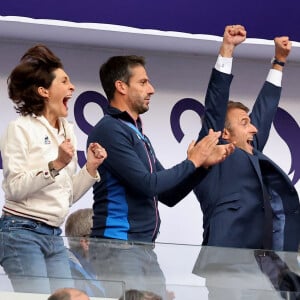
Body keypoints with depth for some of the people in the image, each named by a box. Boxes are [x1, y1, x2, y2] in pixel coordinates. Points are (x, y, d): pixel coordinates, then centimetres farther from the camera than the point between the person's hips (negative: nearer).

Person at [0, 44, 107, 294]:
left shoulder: (67, 132, 15)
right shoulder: (21, 129, -5)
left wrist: (90, 168, 3)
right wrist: (55, 165, -22)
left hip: (54, 236, 7)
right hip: (22, 233, -7)